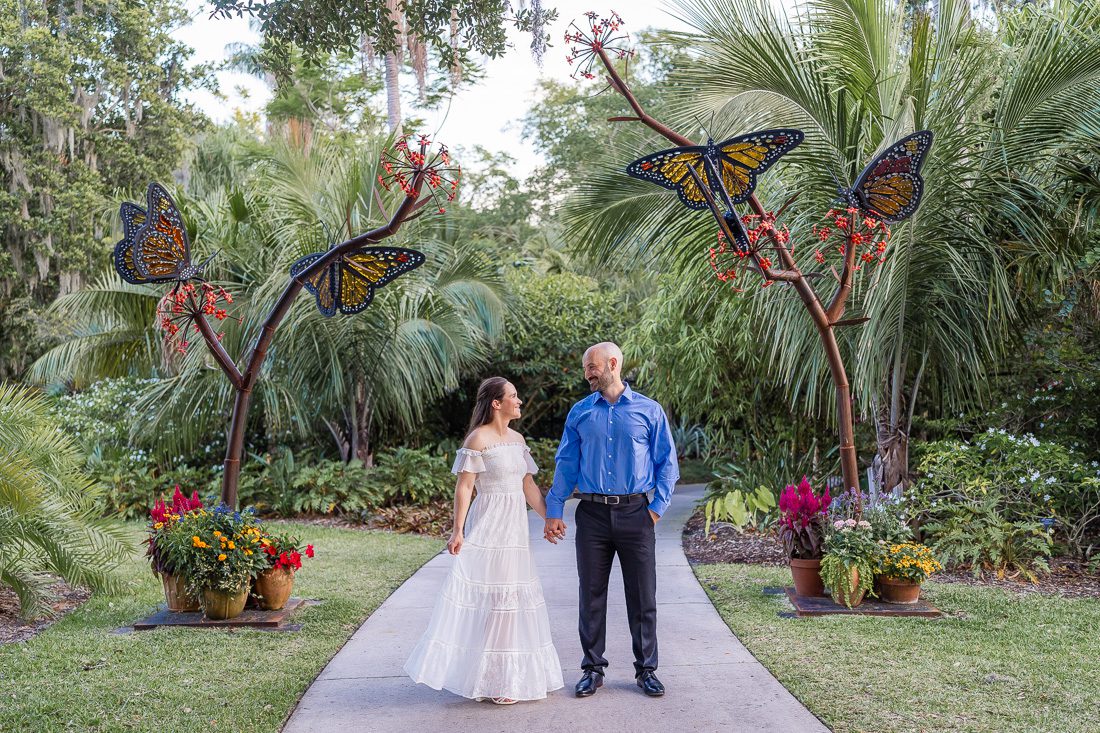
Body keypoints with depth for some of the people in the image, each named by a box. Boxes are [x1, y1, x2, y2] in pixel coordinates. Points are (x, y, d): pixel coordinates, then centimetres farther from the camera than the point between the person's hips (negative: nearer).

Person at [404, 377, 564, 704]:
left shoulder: (517, 439, 12)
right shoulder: (478, 439, -10)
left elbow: (528, 486, 14)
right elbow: (464, 487, -13)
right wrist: (458, 531, -18)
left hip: (515, 529, 8)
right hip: (488, 526, -8)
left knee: (513, 597, 12)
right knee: (486, 595, -4)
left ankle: (510, 675, 23)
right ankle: (487, 679, 5)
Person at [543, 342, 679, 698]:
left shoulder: (649, 411, 2)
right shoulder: (580, 413, 7)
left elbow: (667, 463, 5)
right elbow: (566, 464, 8)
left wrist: (658, 506, -3)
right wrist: (554, 511, 1)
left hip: (635, 513, -2)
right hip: (592, 514, 2)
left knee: (643, 597, 4)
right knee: (592, 595, 7)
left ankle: (646, 669, 17)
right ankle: (593, 669, 20)